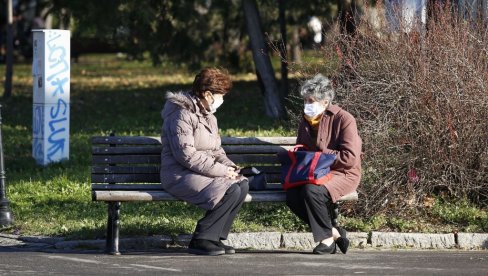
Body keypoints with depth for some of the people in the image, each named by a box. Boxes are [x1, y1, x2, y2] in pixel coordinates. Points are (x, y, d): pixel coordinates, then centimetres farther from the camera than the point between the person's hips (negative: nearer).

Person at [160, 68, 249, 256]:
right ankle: (201, 240, -18)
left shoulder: (209, 117, 19)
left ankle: (215, 238, -11)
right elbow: (186, 155, -21)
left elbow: (216, 151, 26)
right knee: (230, 191, -27)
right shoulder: (182, 115, -13)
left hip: (205, 172, 9)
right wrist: (221, 170, -19)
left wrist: (229, 166, 4)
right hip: (180, 175, -9)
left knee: (242, 185, -15)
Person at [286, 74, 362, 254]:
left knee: (312, 191, -35)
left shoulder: (343, 119, -10)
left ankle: (327, 238, -17)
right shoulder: (306, 122, 13)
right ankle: (333, 232, -13)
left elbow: (350, 158, -18)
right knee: (292, 196, -24)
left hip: (342, 174, -7)